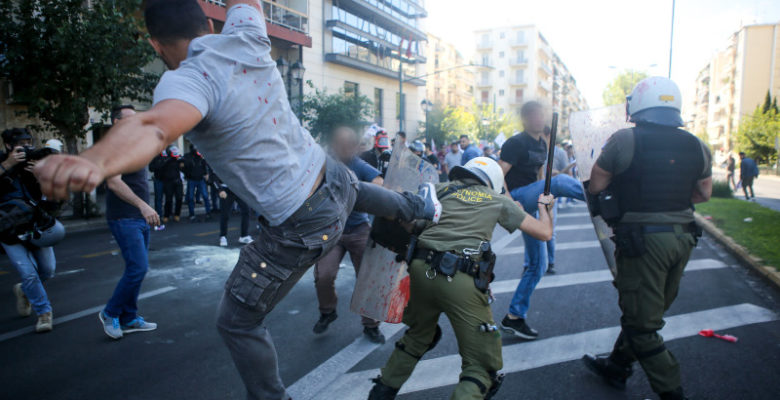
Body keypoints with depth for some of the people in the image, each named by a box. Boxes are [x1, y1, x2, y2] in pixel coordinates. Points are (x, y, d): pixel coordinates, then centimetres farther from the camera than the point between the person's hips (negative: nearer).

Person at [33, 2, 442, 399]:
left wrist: (95, 162, -63)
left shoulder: (188, 80, -23)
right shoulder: (247, 35, -4)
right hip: (330, 175, 8)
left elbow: (155, 127, -46)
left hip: (301, 226, -8)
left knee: (236, 322, 10)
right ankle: (418, 206, 69)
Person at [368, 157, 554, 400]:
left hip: (420, 269, 4)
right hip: (461, 281, -4)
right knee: (481, 366, 9)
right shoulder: (498, 200, 17)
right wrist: (544, 204, 41)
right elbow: (545, 232, 22)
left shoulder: (443, 188, 21)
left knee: (418, 335, 32)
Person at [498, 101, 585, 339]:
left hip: (530, 207, 9)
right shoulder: (516, 143, -10)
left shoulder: (542, 145, 15)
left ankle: (514, 317, 16)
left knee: (538, 265, 8)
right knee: (560, 181, -32)